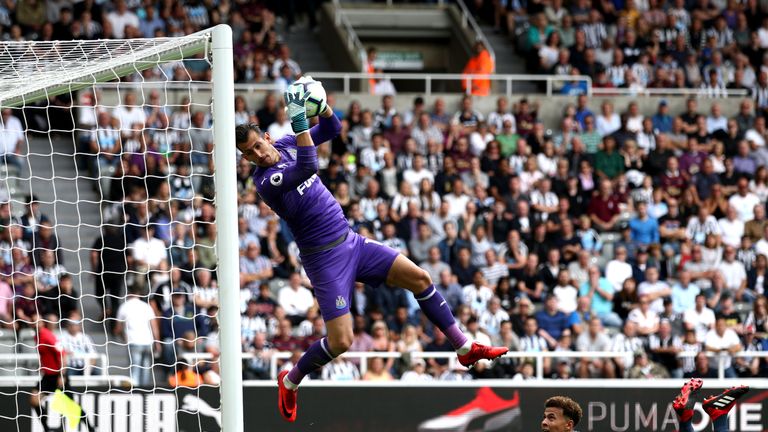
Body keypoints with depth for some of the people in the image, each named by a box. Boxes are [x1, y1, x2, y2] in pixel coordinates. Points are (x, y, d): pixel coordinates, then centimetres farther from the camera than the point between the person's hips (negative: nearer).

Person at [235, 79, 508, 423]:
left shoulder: (286, 145, 2)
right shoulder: (265, 181, -22)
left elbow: (332, 129, 8)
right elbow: (308, 168, -38)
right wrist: (298, 119, -43)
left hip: (350, 240, 7)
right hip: (324, 259, -7)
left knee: (420, 278, 1)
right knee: (340, 341, -12)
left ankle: (464, 348, 11)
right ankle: (290, 380, 16)